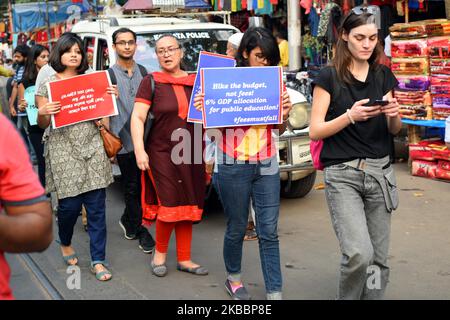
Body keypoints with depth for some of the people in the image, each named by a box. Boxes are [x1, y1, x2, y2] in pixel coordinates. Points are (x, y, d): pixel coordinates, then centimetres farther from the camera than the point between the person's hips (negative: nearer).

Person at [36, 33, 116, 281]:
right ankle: (65, 244, 32)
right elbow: (42, 125, 4)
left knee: (96, 207, -1)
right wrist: (43, 113, -18)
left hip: (92, 148, 3)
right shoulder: (47, 84, 4)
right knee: (70, 204, -1)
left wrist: (110, 98, 1)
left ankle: (98, 261, 7)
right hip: (63, 151, -2)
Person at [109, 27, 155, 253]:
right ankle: (140, 230, 13)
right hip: (123, 140, -3)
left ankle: (128, 220, 29)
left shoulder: (143, 72, 11)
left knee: (142, 184, 8)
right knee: (132, 187, 3)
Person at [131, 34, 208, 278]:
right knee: (169, 206, -7)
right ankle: (160, 251, 18)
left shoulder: (195, 82, 8)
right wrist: (139, 150, -18)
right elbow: (137, 118, -8)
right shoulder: (151, 82, -2)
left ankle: (184, 259, 21)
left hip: (191, 154, 4)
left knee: (187, 208, 8)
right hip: (162, 153, -4)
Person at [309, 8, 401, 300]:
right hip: (342, 174, -4)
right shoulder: (329, 77, -3)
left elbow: (394, 130, 14)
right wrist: (350, 116, -20)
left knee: (378, 259, 5)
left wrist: (394, 115, -8)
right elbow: (315, 131, -6)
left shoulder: (384, 75, 10)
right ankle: (347, 297, 11)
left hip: (380, 172, 4)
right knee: (360, 253, -17)